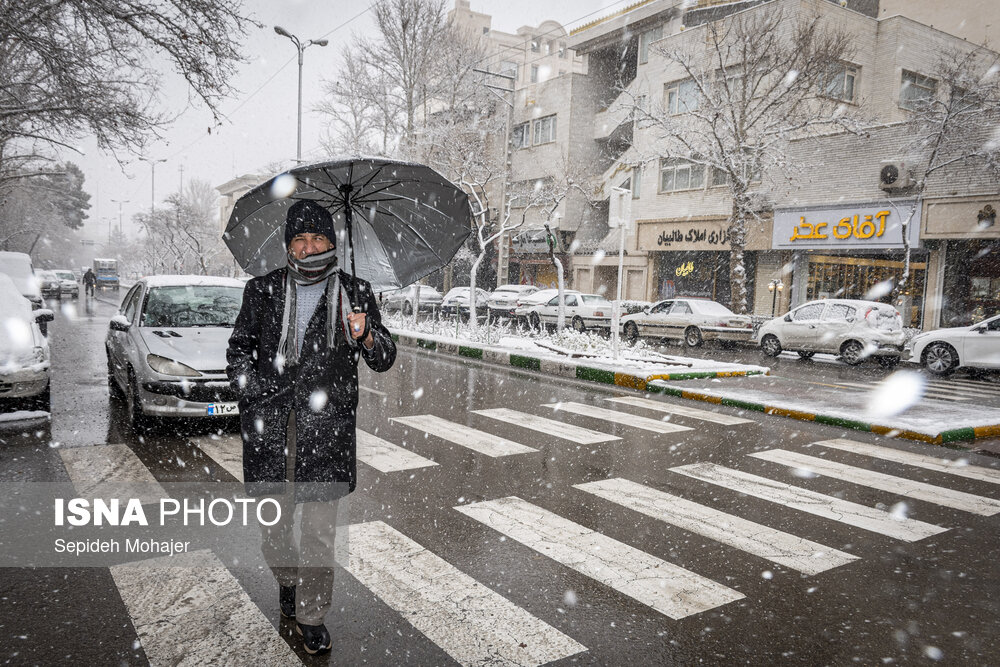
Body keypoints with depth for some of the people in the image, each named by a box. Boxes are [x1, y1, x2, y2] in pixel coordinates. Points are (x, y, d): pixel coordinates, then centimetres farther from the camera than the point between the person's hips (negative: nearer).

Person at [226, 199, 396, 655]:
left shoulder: (356, 293, 6)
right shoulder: (262, 291, 9)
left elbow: (384, 360, 4)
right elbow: (238, 350, 16)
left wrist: (366, 337, -18)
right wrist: (254, 393, 1)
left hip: (326, 428, -1)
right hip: (269, 425, 2)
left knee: (320, 528, 0)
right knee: (271, 521, 11)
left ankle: (311, 613, 20)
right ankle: (288, 580, 41)